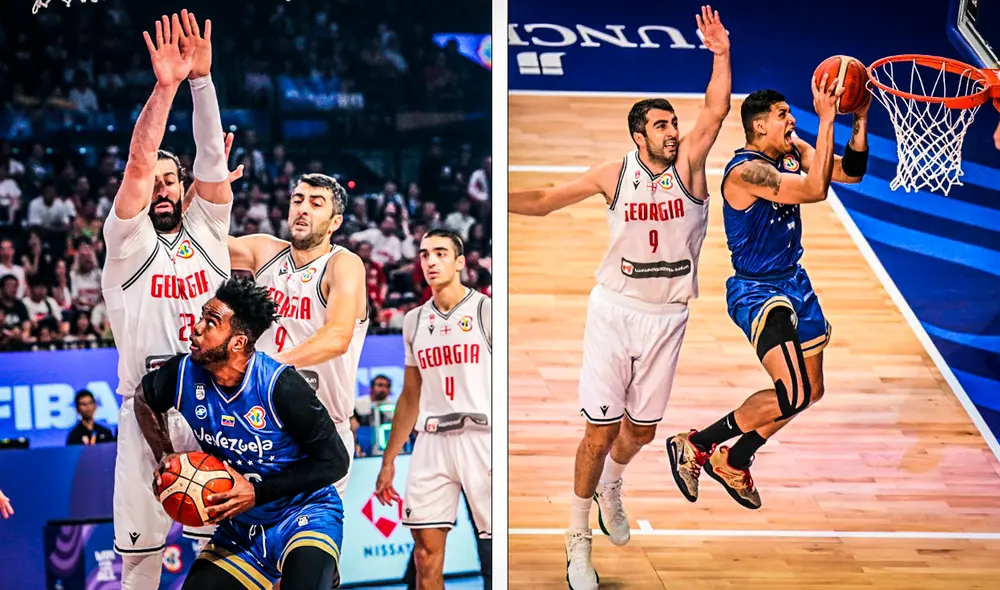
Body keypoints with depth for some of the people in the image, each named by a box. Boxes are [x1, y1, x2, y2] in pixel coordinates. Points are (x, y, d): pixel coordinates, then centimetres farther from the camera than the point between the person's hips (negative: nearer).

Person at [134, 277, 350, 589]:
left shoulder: (281, 386, -24)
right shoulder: (183, 374, -10)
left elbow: (335, 461, -17)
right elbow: (144, 400, 15)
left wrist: (257, 492, -21)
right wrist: (165, 457, 1)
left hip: (303, 513, -6)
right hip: (238, 527, 6)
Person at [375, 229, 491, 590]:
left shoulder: (486, 311, -2)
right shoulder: (414, 321, 15)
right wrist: (389, 461, 18)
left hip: (483, 439, -5)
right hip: (432, 443, 5)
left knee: (493, 549, -5)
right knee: (426, 554, 1)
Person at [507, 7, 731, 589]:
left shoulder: (688, 164, -4)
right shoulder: (613, 175, -4)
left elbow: (716, 112, -20)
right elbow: (544, 201, 3)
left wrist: (721, 55, -31)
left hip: (667, 316, 2)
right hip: (615, 309, -2)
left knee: (642, 428, 12)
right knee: (600, 429, -4)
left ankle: (611, 487, 46)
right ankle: (579, 538, 11)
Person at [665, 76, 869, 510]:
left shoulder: (793, 150, 3)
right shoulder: (746, 171, -25)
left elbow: (851, 172, 3)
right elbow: (815, 190, -36)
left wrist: (860, 119, -11)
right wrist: (826, 120, -36)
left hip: (794, 283, 10)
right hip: (756, 292, -9)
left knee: (811, 390, 18)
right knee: (792, 395, -19)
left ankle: (733, 463, 34)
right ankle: (693, 447, -3)